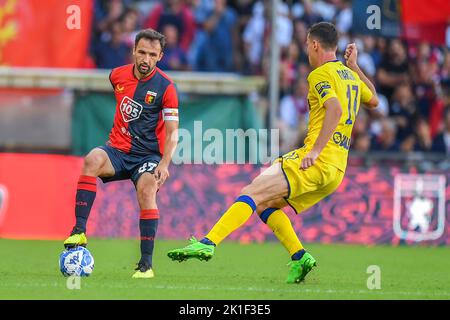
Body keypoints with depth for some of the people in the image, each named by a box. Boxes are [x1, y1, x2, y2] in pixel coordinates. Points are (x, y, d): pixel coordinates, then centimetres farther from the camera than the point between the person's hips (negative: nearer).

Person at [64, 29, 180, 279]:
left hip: (148, 154, -3)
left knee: (147, 192, -31)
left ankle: (146, 263, -25)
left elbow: (172, 132, -11)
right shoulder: (117, 75, 2)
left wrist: (164, 164, -24)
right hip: (117, 149, 3)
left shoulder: (166, 87, -10)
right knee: (92, 161, -31)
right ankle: (80, 231, -35)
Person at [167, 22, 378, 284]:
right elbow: (374, 101, 39)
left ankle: (208, 244, -28)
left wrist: (315, 151, -25)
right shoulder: (350, 75, 20)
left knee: (251, 193, -15)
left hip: (318, 161, -9)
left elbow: (335, 109, -22)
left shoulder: (321, 75, -4)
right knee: (266, 204, 14)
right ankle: (300, 257, 2)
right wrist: (355, 67, 41)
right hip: (337, 169, 9)